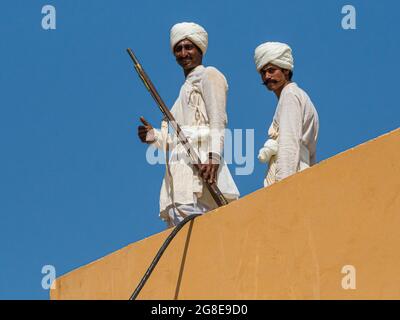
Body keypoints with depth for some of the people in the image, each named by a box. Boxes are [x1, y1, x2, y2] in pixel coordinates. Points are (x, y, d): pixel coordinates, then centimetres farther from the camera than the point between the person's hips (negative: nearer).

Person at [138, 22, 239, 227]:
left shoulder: (209, 75, 7)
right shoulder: (187, 86, 31)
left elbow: (218, 122, -8)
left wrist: (213, 156, -22)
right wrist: (153, 136, 11)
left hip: (199, 165, -8)